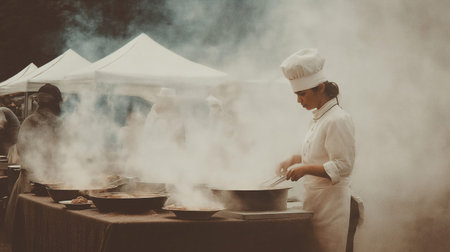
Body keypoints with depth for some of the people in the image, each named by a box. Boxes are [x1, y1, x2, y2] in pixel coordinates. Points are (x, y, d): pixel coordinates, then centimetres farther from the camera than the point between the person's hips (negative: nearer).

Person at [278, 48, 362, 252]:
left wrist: (305, 169, -24)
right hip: (315, 197, 9)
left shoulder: (338, 120, -16)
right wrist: (295, 160, 11)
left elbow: (342, 167, -20)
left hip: (331, 200, -9)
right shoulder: (319, 118, 13)